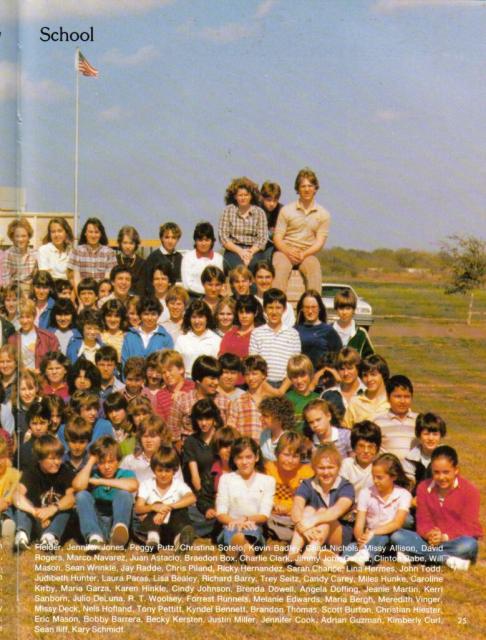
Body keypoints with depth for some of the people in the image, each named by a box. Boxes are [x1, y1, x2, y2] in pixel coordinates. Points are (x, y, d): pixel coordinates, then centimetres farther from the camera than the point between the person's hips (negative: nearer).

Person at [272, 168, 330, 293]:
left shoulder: (323, 214, 10)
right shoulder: (286, 210, 8)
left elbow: (320, 241, 3)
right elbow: (277, 237, 2)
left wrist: (304, 254, -16)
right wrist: (288, 251, -19)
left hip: (307, 253, 1)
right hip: (285, 251, -1)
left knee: (314, 268, -33)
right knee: (281, 268, -34)